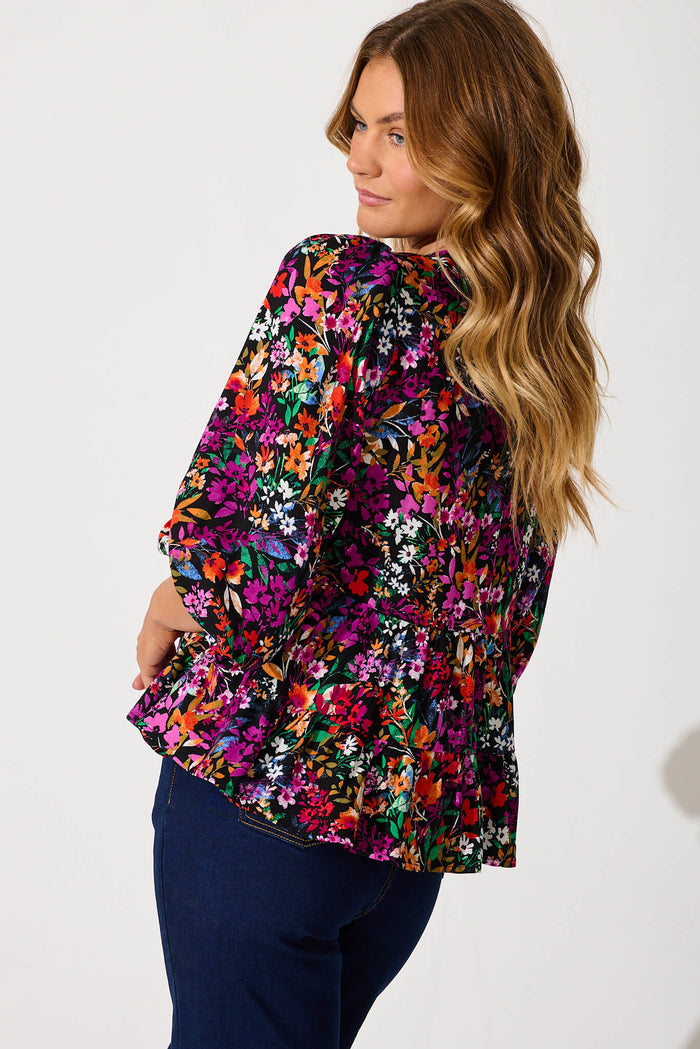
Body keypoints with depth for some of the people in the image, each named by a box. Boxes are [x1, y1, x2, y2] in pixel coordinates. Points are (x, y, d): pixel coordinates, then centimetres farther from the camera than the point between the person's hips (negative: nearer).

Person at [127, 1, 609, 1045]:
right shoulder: (548, 349, 8)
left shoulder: (341, 283, -14)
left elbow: (257, 559, -23)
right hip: (433, 809, 7)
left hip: (274, 765, -7)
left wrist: (168, 612, -1)